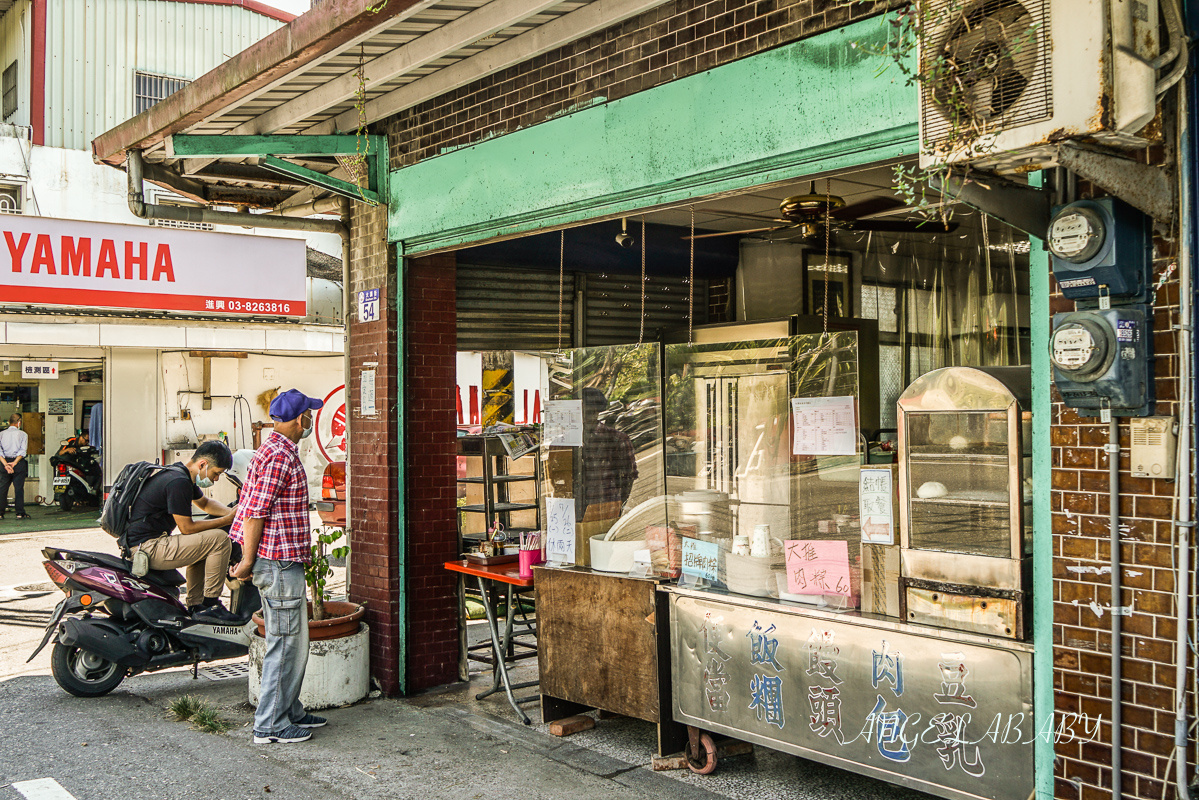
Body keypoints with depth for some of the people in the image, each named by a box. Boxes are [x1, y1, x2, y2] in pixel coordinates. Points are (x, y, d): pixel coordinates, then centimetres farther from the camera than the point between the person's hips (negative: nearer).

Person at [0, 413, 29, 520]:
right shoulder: (23, 434, 1)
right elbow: (23, 450, -11)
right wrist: (14, 462, -14)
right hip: (19, 463, -2)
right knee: (19, 488, -1)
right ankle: (20, 513, -3)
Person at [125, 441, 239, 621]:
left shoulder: (181, 474, 13)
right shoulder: (178, 482, -19)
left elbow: (204, 503, 29)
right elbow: (186, 527, -16)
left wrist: (232, 513, 12)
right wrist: (227, 520, -11)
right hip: (148, 548, -11)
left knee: (202, 546, 27)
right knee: (219, 540, -15)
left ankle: (196, 605, 23)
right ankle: (210, 605, -8)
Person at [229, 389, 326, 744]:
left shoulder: (274, 449, 15)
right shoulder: (280, 457, -18)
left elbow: (253, 508, 20)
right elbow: (256, 511, -21)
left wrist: (251, 559, 23)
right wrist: (248, 560, -16)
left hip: (280, 561, 11)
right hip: (280, 561, -11)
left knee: (293, 641, 17)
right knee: (284, 643, -3)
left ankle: (289, 711, 26)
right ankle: (270, 725, 4)